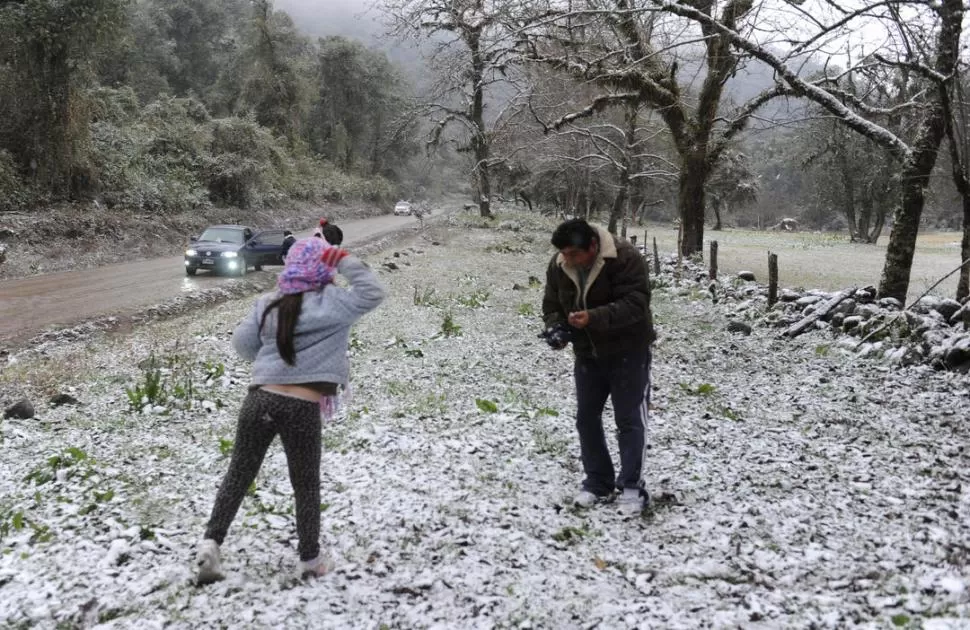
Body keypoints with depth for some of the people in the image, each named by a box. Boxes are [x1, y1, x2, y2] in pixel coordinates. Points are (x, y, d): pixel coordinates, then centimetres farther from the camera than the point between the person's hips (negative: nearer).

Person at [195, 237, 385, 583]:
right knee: (306, 485, 12)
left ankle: (211, 542, 8)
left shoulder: (267, 304, 9)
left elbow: (242, 342, 13)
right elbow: (372, 293, -8)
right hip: (302, 409, -3)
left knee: (238, 475, 15)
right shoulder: (329, 303, -6)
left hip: (260, 398, 4)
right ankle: (310, 558, 22)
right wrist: (346, 261, -3)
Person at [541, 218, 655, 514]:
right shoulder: (558, 265, -7)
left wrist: (594, 318, -42)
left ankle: (631, 486, 7)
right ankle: (597, 481, 22)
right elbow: (551, 305, 5)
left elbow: (635, 304, -30)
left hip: (627, 351, -5)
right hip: (587, 354, 6)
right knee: (586, 418, 9)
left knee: (629, 420, -2)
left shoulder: (625, 258, -24)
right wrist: (555, 329, -17)